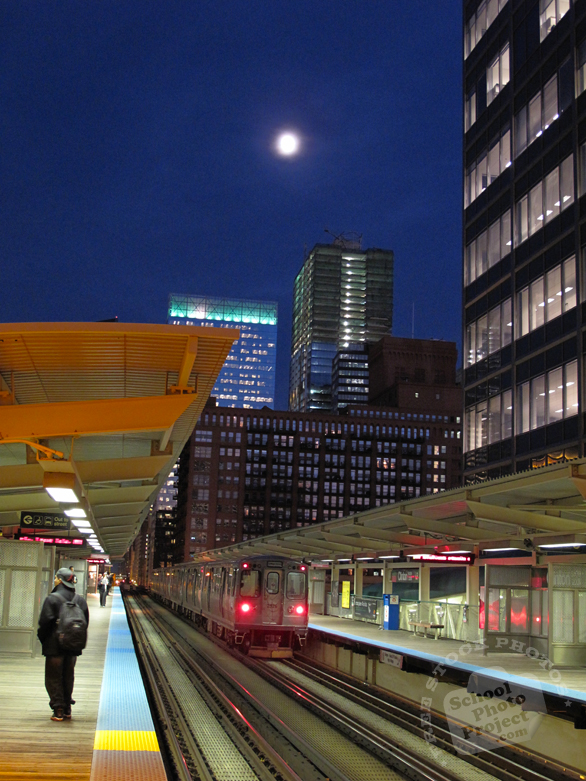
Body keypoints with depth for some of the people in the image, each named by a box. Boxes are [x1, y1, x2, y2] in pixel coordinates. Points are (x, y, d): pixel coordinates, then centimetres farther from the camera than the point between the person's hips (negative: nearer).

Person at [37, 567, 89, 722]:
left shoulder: (52, 599, -14)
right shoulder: (80, 600, 4)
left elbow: (45, 622, -17)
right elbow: (85, 621, 8)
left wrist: (42, 638, 0)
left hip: (54, 645, -5)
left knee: (53, 677, 3)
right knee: (68, 677, 16)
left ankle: (58, 710, 0)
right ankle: (67, 708, 20)